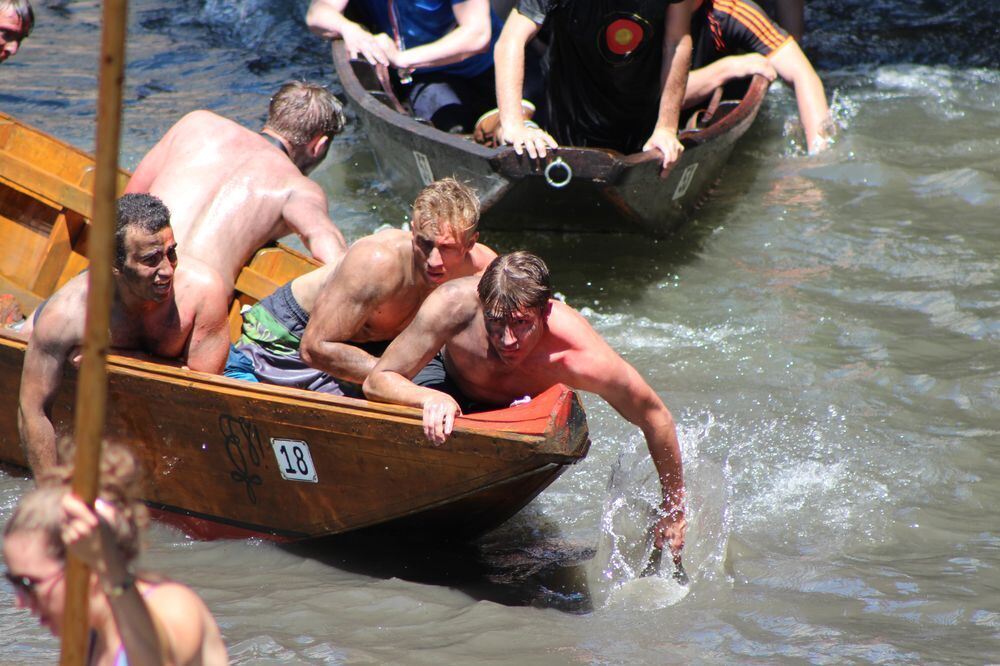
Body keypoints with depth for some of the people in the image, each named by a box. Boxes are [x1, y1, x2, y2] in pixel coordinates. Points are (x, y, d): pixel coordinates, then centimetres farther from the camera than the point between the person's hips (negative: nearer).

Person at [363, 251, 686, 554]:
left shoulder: (583, 359, -45)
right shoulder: (455, 303, -44)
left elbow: (656, 417, -29)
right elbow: (377, 381, -36)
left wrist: (673, 508, -18)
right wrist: (430, 398, -58)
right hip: (451, 389, -2)